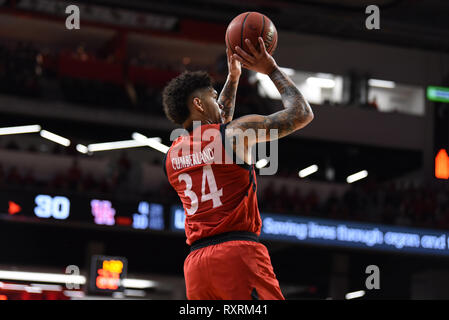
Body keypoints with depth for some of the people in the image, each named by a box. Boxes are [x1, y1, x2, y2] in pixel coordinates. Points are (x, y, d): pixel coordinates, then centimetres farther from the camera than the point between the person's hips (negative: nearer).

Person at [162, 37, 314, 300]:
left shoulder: (173, 154, 20)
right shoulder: (237, 132, 1)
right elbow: (301, 113, 6)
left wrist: (233, 77, 44)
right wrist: (271, 70, 17)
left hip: (195, 262, 7)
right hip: (238, 252, -7)